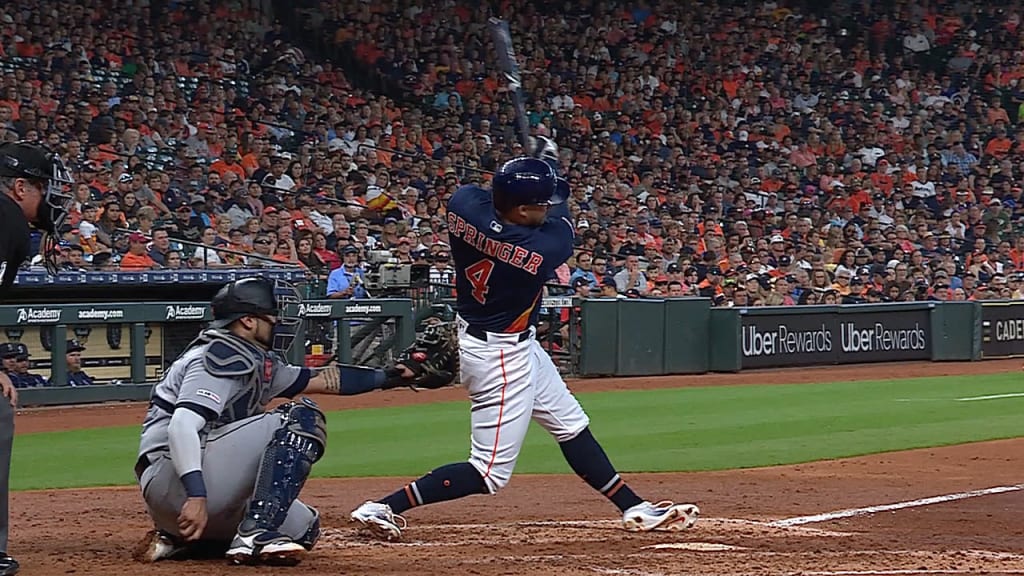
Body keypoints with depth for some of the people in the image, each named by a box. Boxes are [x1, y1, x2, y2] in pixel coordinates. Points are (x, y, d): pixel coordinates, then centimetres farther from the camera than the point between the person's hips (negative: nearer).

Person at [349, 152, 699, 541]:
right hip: (500, 358, -9)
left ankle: (635, 510, 30)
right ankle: (381, 509, -6)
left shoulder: (464, 202, -15)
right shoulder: (540, 251, -28)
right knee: (491, 472, -2)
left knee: (571, 425, 19)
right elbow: (562, 223, -4)